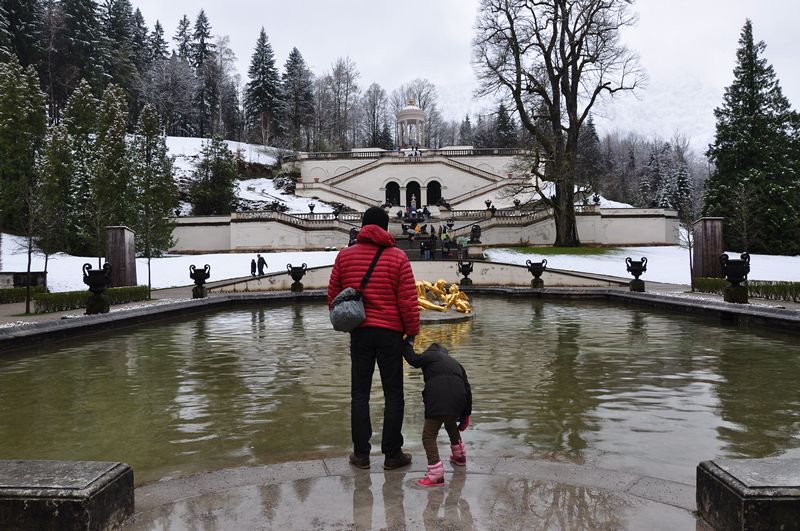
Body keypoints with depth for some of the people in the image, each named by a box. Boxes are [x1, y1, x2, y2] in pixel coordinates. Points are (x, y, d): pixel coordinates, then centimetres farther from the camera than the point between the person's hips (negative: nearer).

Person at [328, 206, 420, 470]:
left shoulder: (344, 256, 3)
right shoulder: (397, 257, -6)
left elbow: (333, 296, 8)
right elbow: (408, 300, -8)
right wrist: (412, 331, 3)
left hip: (359, 332, 3)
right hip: (390, 333, -2)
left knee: (360, 394, 10)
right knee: (393, 394, 7)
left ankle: (361, 453, 14)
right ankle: (392, 454, 11)